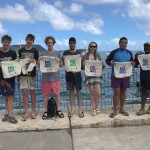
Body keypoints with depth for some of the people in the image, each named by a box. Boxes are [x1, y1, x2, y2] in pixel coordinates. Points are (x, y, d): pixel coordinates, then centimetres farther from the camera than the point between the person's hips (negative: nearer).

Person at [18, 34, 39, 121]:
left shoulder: (35, 51, 2)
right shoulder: (20, 51, 9)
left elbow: (37, 62, 0)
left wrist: (33, 61, -22)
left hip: (32, 74, -2)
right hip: (23, 74, 2)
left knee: (32, 92, 5)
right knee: (24, 92, 0)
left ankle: (34, 111, 15)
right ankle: (26, 112, 7)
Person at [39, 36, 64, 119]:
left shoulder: (57, 53, 7)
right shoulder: (43, 54, 7)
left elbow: (61, 65, 6)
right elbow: (39, 67, 7)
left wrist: (58, 60, -14)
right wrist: (40, 60, -12)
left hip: (55, 77, 0)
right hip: (46, 77, 0)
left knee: (57, 94, 4)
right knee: (46, 95, 5)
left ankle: (58, 110, 18)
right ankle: (46, 111, 15)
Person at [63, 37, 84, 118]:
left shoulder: (79, 52, 5)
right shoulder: (65, 53, 5)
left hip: (77, 74, 0)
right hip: (68, 74, 0)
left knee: (78, 91, 1)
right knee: (71, 91, 6)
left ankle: (80, 109, 7)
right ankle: (72, 109, 15)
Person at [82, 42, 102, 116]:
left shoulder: (98, 55, 9)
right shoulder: (85, 56, 1)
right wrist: (84, 64, -19)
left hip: (97, 75, 2)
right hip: (89, 76, -2)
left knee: (98, 93, -3)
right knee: (92, 93, 3)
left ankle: (96, 108, 19)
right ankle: (93, 109, 16)